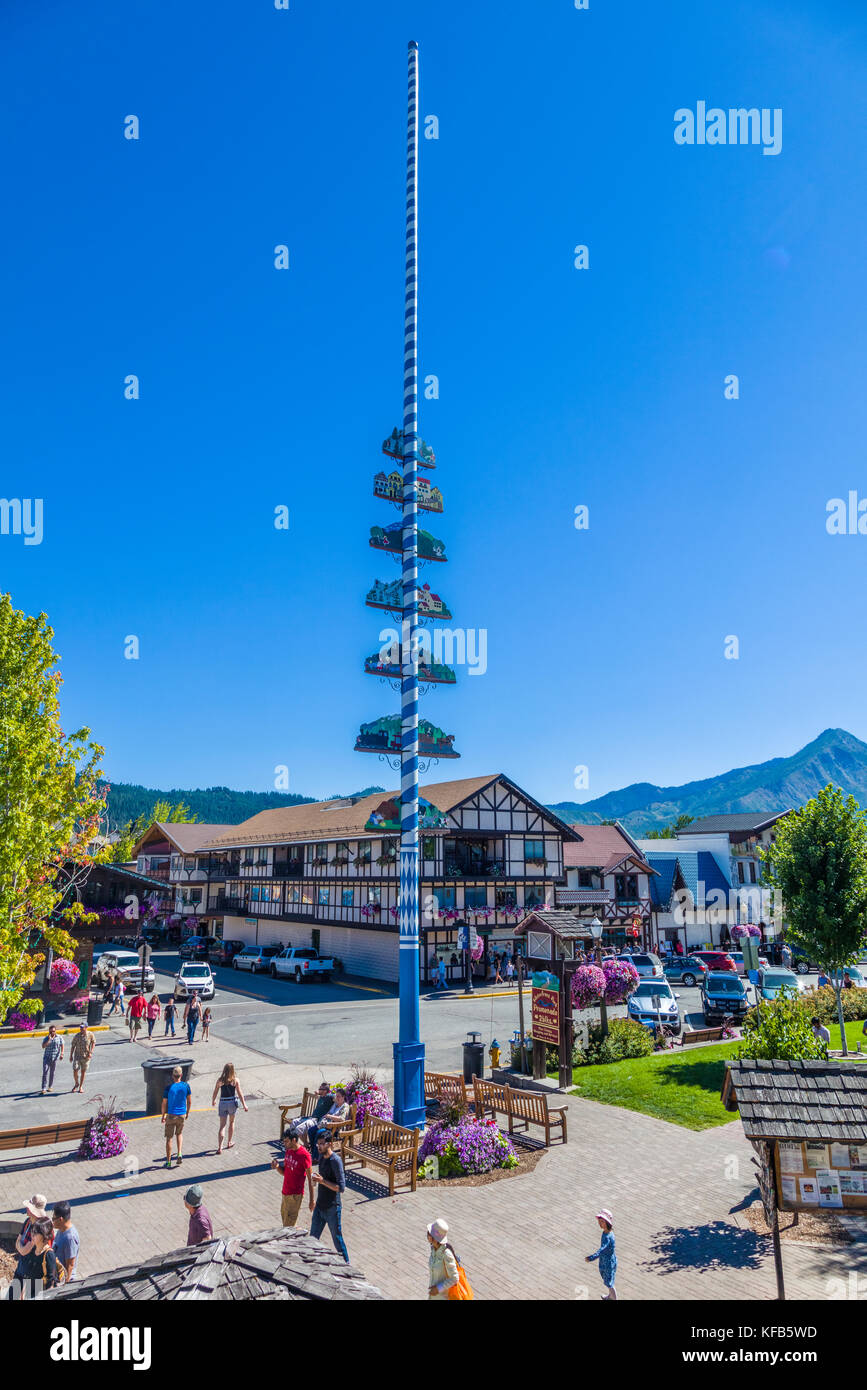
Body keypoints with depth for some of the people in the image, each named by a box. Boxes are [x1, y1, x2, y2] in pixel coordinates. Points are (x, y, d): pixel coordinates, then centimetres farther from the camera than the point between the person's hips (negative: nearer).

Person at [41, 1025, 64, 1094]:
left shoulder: (59, 1038, 2)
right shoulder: (46, 1039, 0)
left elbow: (62, 1046, 6)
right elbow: (43, 1046, -14)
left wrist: (61, 1054, -6)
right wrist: (49, 1039, -20)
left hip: (55, 1058, 1)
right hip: (46, 1057, -1)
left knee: (52, 1072, 8)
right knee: (45, 1072, -11)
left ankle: (50, 1086, 24)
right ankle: (44, 1089, -11)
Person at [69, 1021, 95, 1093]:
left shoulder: (90, 1034, -9)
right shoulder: (77, 1036, -9)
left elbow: (93, 1042, 5)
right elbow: (72, 1046, 0)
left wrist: (90, 1052, -4)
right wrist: (71, 1055, 0)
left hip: (86, 1056, 0)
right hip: (77, 1055, 0)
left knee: (83, 1071, 8)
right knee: (75, 1071, -6)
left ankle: (81, 1086, 24)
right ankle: (76, 1084, 22)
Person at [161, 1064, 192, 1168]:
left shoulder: (169, 1088, -14)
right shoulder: (186, 1086, -6)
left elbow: (164, 1103, -7)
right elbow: (189, 1101, 2)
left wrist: (163, 1116, 8)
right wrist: (187, 1113, 17)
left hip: (171, 1115, -2)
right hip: (182, 1115, 2)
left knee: (169, 1138, 10)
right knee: (179, 1134, 25)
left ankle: (168, 1161, 15)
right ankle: (179, 1154, 9)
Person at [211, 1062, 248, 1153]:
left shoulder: (220, 1080, -6)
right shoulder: (235, 1080, -9)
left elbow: (215, 1092, 4)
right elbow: (240, 1094, -7)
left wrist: (213, 1101, 23)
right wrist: (244, 1105, 0)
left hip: (223, 1103, 0)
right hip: (232, 1102, 0)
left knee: (222, 1126, 6)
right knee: (232, 1122, 23)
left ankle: (219, 1147, -3)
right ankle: (229, 1143, 32)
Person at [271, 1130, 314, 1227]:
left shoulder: (304, 1155, -21)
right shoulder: (288, 1150, 2)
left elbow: (310, 1179, -15)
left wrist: (311, 1200, -13)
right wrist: (278, 1166, -8)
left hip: (295, 1195, -8)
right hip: (285, 1192, 8)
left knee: (288, 1226, -4)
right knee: (284, 1218, 18)